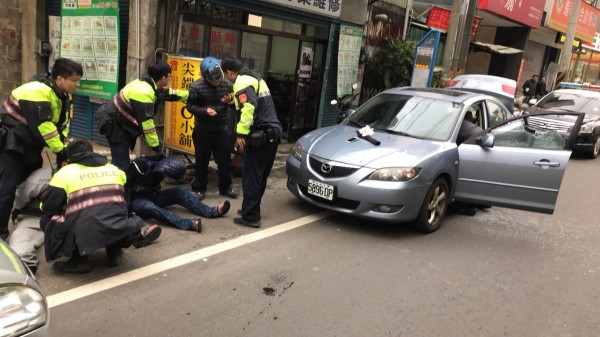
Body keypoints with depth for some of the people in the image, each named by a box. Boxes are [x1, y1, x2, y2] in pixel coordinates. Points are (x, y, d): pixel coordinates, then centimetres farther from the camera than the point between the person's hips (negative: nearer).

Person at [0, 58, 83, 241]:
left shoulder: (63, 95, 1)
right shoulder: (37, 91, -28)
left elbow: (61, 125, 5)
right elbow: (44, 126, -29)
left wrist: (64, 148, -3)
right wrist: (60, 151, -22)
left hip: (29, 144, 9)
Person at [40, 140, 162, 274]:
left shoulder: (65, 173, 11)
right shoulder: (114, 169, 21)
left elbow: (49, 206, 11)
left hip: (85, 232, -3)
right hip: (119, 229, 4)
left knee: (47, 221, 22)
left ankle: (79, 259, 11)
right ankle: (114, 250, 15)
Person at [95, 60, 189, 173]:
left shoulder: (148, 83, 2)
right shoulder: (144, 93, -28)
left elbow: (168, 93, 19)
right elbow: (146, 123, -28)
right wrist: (156, 146, -21)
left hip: (118, 121, 10)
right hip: (112, 123, -10)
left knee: (119, 161, 19)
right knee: (121, 164, -10)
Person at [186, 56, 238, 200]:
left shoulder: (227, 84, -2)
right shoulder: (196, 86, -12)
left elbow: (233, 103, 11)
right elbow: (190, 106, -9)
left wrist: (230, 101, -13)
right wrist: (204, 111, -24)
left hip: (222, 130, 3)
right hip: (203, 131, -3)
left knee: (225, 160, 10)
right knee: (202, 161, 8)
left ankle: (225, 187, 27)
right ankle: (199, 188, 23)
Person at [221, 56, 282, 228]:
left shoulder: (242, 81, -9)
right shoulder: (255, 78, 21)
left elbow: (249, 107, -24)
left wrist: (241, 132, -22)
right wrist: (235, 100, 25)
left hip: (260, 136, -10)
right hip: (272, 133, 10)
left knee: (251, 177, -4)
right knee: (260, 177, 16)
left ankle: (250, 217, 1)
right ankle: (251, 210, 27)